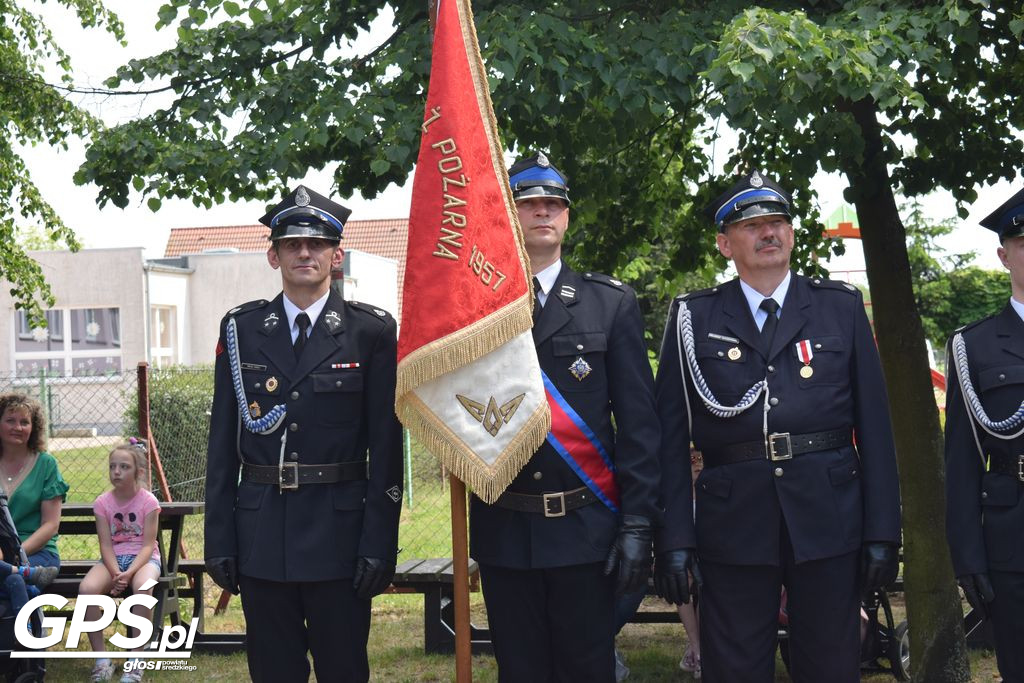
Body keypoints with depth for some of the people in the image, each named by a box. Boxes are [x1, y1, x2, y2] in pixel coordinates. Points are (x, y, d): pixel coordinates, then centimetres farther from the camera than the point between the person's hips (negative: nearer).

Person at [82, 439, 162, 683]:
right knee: (87, 587, -31)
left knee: (143, 587, -39)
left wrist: (129, 572, -27)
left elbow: (148, 545, -11)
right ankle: (101, 660, -19)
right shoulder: (103, 502, 0)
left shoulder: (148, 501, -7)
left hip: (144, 558, -2)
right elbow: (106, 545, -4)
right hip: (112, 559, 3)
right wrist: (116, 574, -22)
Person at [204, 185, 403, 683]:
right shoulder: (241, 329, 7)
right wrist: (219, 540, 3)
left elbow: (386, 446, -2)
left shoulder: (372, 331, 1)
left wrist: (378, 544, -7)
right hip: (260, 536, 2)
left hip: (339, 531, -2)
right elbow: (223, 443, 7)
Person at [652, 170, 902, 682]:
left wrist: (883, 532, 0)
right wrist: (674, 540, -5)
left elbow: (874, 425, 5)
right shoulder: (693, 318, 5)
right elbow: (671, 435, 1)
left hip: (828, 522, 1)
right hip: (733, 524, -1)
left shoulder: (841, 307, 8)